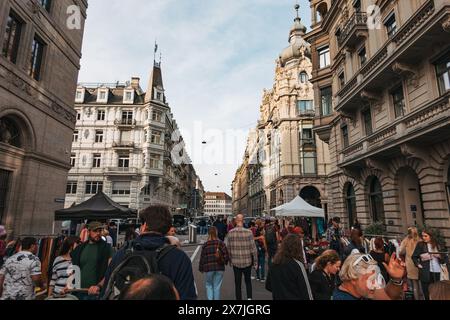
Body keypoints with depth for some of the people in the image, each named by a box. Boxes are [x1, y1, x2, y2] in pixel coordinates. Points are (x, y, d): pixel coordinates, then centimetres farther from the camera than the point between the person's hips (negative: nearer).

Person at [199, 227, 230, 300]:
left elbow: (202, 257, -1)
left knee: (209, 285, 17)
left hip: (208, 268, 0)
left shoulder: (205, 245, -5)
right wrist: (225, 262, 14)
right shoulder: (220, 243, -5)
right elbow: (226, 254, -6)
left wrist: (201, 268, 10)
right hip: (219, 267, 0)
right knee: (217, 286, 11)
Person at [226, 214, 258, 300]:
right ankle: (249, 297, 10)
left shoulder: (230, 233, -8)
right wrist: (255, 261, 1)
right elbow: (253, 248, -9)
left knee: (237, 283, 15)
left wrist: (230, 259, 12)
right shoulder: (248, 232, -13)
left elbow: (228, 248, -1)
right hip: (247, 261, -1)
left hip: (235, 262, 1)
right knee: (248, 281, 20)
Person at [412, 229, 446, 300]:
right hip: (426, 272, -2)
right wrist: (418, 264, -9)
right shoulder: (420, 245, -1)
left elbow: (442, 259, 13)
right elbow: (414, 256, 4)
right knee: (427, 293, 3)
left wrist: (439, 256, -7)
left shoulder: (437, 245, 8)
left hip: (437, 271, 3)